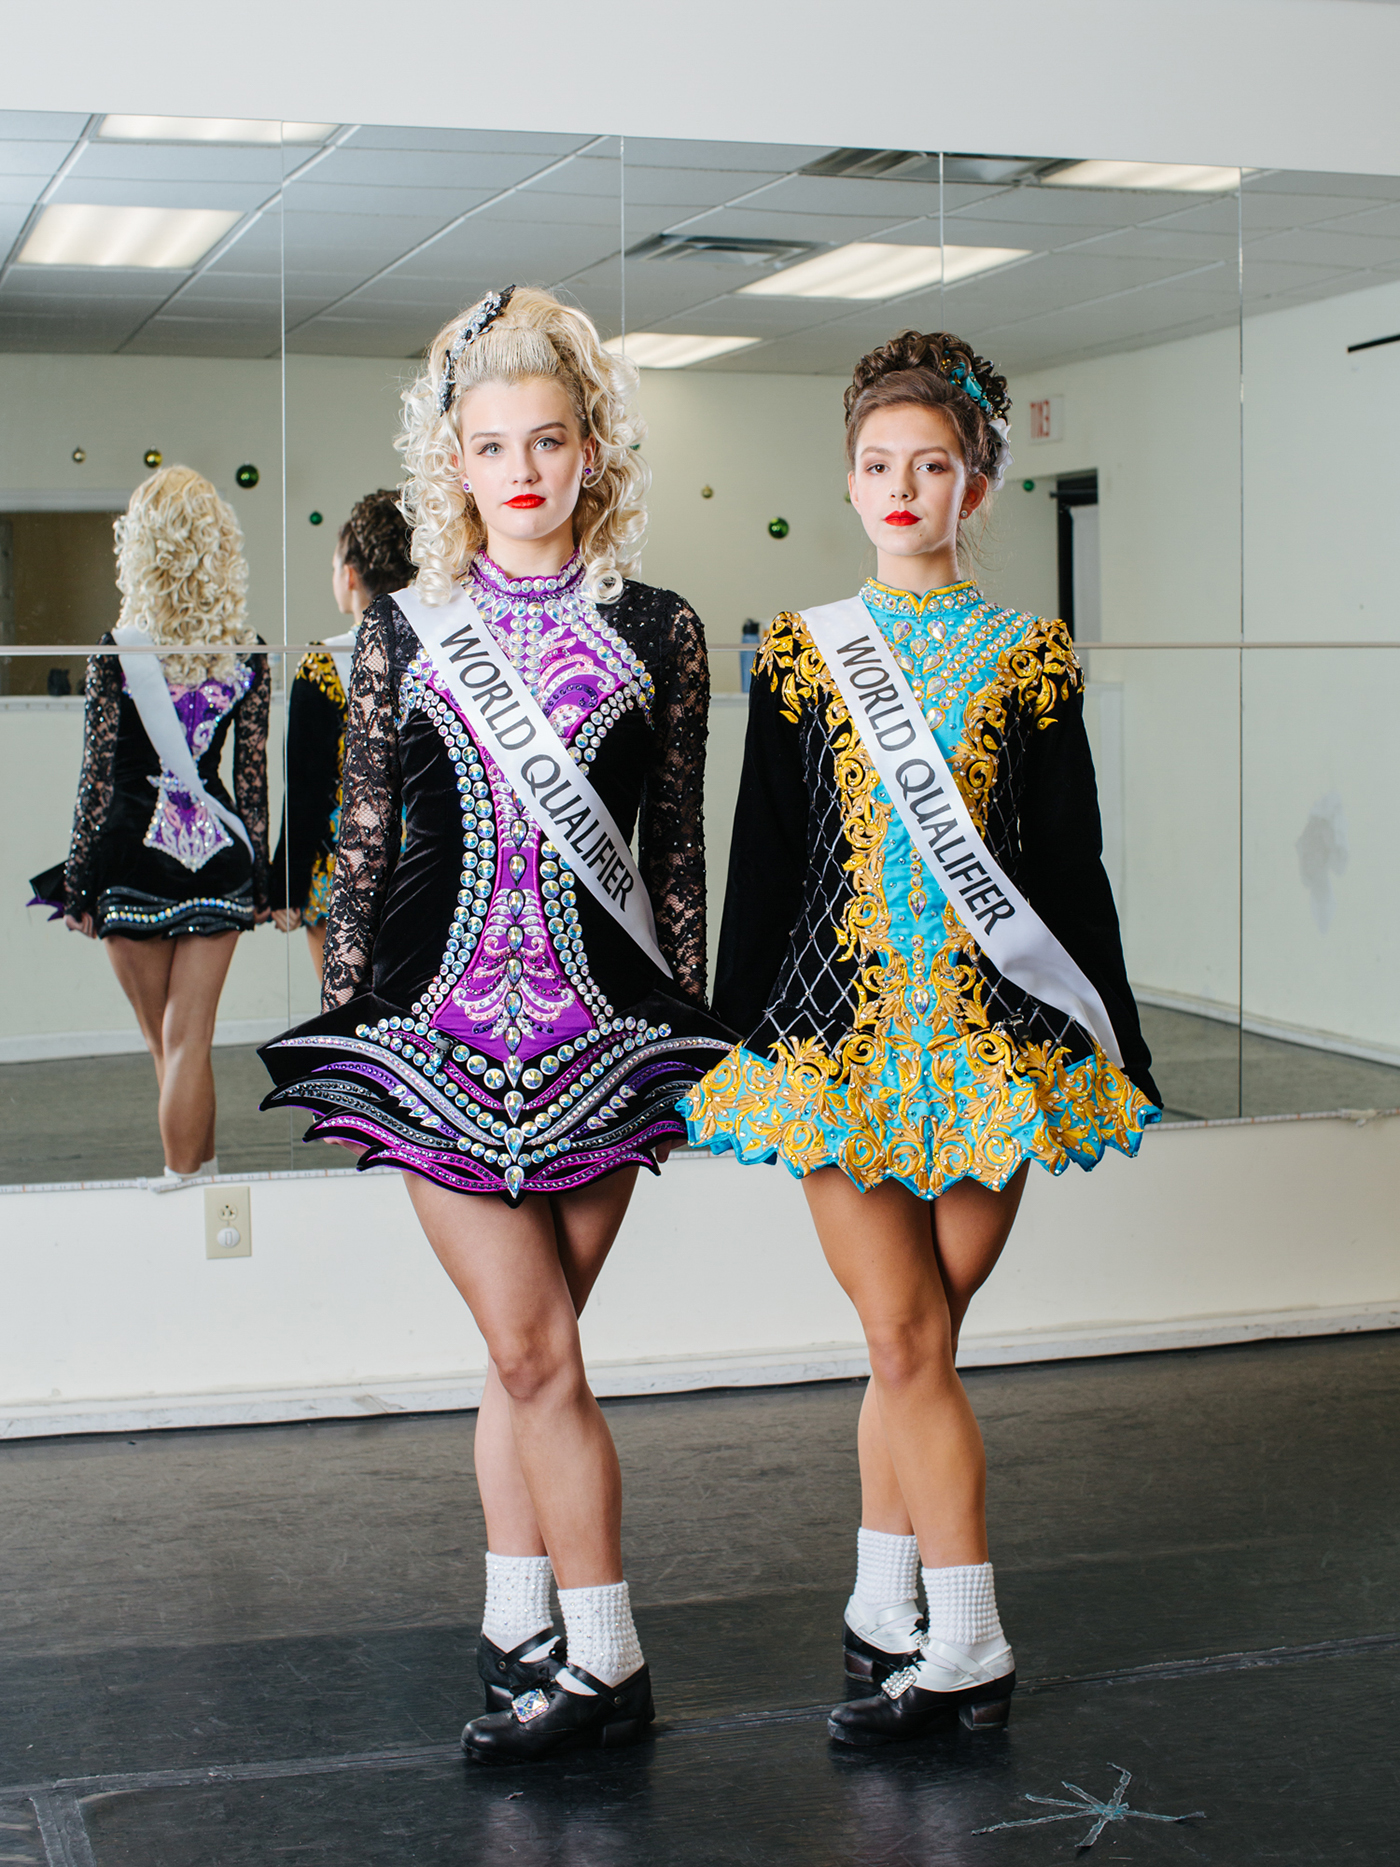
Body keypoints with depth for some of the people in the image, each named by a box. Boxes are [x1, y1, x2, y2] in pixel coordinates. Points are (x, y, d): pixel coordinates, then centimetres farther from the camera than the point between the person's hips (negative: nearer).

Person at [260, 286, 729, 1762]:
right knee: (535, 1352, -1)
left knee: (528, 1349, 5)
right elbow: (364, 849, 8)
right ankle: (603, 1664, 10)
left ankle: (517, 1629, 20)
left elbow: (676, 851, 8)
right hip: (442, 1025, 0)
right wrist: (339, 1030, 7)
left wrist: (689, 1031, 7)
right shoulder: (401, 636, 5)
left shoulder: (656, 633, 5)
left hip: (601, 1029, 0)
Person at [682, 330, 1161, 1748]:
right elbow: (762, 862, 9)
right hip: (841, 1028, 0)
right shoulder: (801, 653, 7)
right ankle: (967, 1646, 4)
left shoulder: (1031, 659, 6)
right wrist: (735, 1044, 8)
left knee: (917, 1339, 4)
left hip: (994, 1032, 0)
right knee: (906, 1344, -4)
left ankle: (885, 1610, 19)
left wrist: (1115, 1046, 7)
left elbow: (1072, 867, 8)